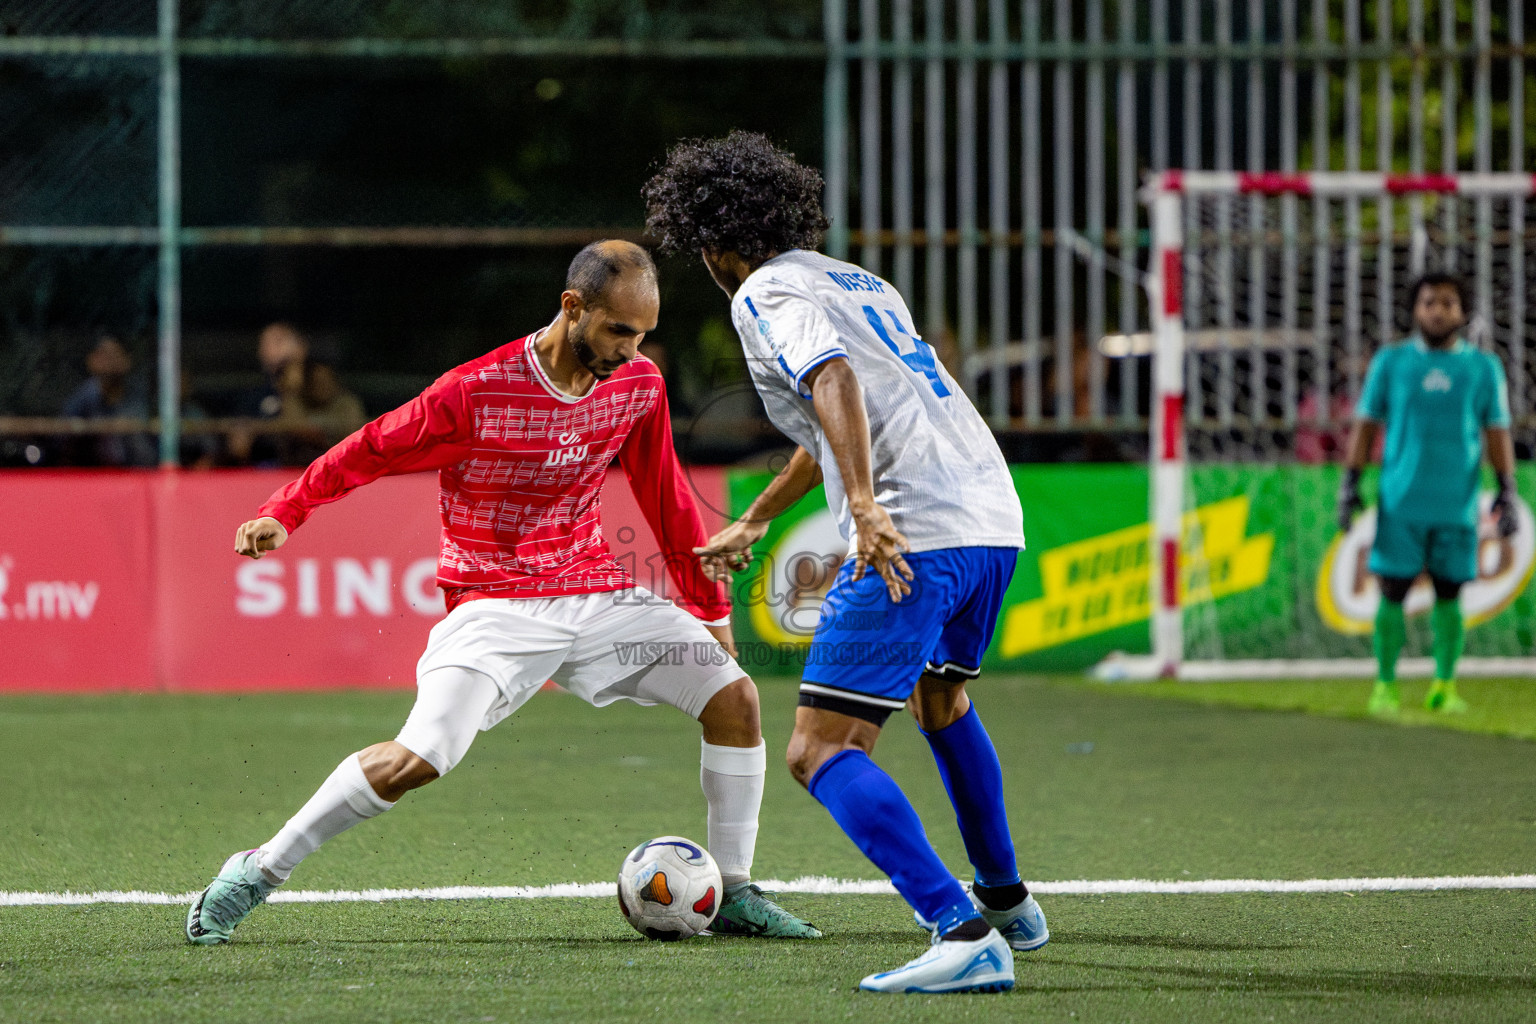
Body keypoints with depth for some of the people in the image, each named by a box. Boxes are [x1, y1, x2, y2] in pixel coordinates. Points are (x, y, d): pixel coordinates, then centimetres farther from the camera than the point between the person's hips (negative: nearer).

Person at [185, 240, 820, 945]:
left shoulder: (639, 386, 1)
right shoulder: (476, 392, -16)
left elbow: (664, 497, 14)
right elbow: (369, 450, -5)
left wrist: (709, 607, 19)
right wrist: (283, 513, -14)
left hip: (597, 593, 6)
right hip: (495, 607, -6)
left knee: (733, 695, -6)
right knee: (417, 760, -25)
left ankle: (735, 896, 7)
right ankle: (257, 873, -9)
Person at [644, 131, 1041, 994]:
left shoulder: (767, 294, 0)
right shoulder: (860, 283, 26)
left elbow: (835, 381, -20)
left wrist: (864, 504, -31)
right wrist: (753, 523, 52)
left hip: (914, 534, -9)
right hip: (997, 516, 9)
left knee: (822, 751, -10)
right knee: (941, 702, 35)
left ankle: (964, 935, -26)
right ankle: (1007, 902, 44)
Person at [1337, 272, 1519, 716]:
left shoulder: (1483, 368, 8)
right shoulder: (1391, 362, 6)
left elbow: (1497, 433, 9)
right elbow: (1366, 425, 9)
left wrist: (1507, 493, 2)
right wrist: (1350, 483, 3)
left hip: (1457, 507, 1)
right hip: (1401, 503, -1)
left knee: (1448, 594, 2)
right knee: (1392, 592, -3)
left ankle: (1444, 686, 10)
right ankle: (1385, 686, 4)